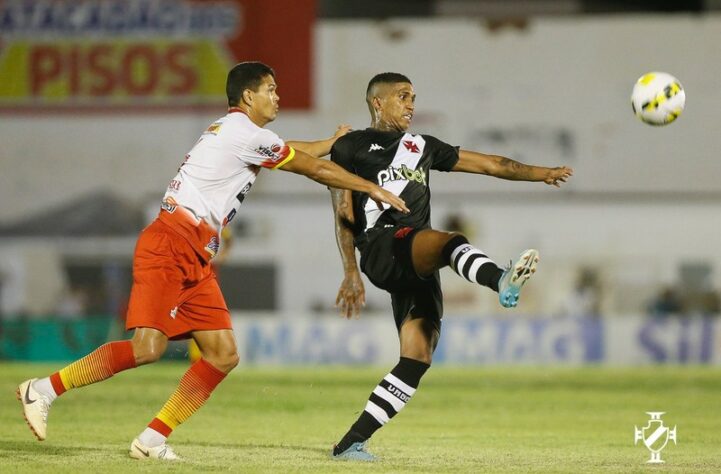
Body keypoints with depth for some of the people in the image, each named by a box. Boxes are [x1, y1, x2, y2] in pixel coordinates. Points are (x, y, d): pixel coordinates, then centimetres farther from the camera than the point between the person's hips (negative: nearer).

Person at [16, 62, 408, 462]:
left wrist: (332, 142, 51)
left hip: (195, 262, 10)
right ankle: (45, 389, -14)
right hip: (168, 248, -10)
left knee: (224, 354, 1)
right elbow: (313, 169, -1)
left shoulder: (232, 132, 21)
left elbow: (294, 153, 41)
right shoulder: (245, 134, -8)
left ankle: (152, 440, -1)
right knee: (147, 348, -22)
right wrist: (372, 188, 9)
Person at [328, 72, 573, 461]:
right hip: (381, 245, -6)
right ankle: (502, 283, -68)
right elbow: (344, 216, 10)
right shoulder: (350, 147, 15)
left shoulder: (422, 147, 29)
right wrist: (351, 275, 1)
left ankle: (351, 443, -2)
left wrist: (540, 173, 9)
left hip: (418, 266, 7)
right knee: (450, 241, -36)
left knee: (417, 358, -5)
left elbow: (487, 164, 22)